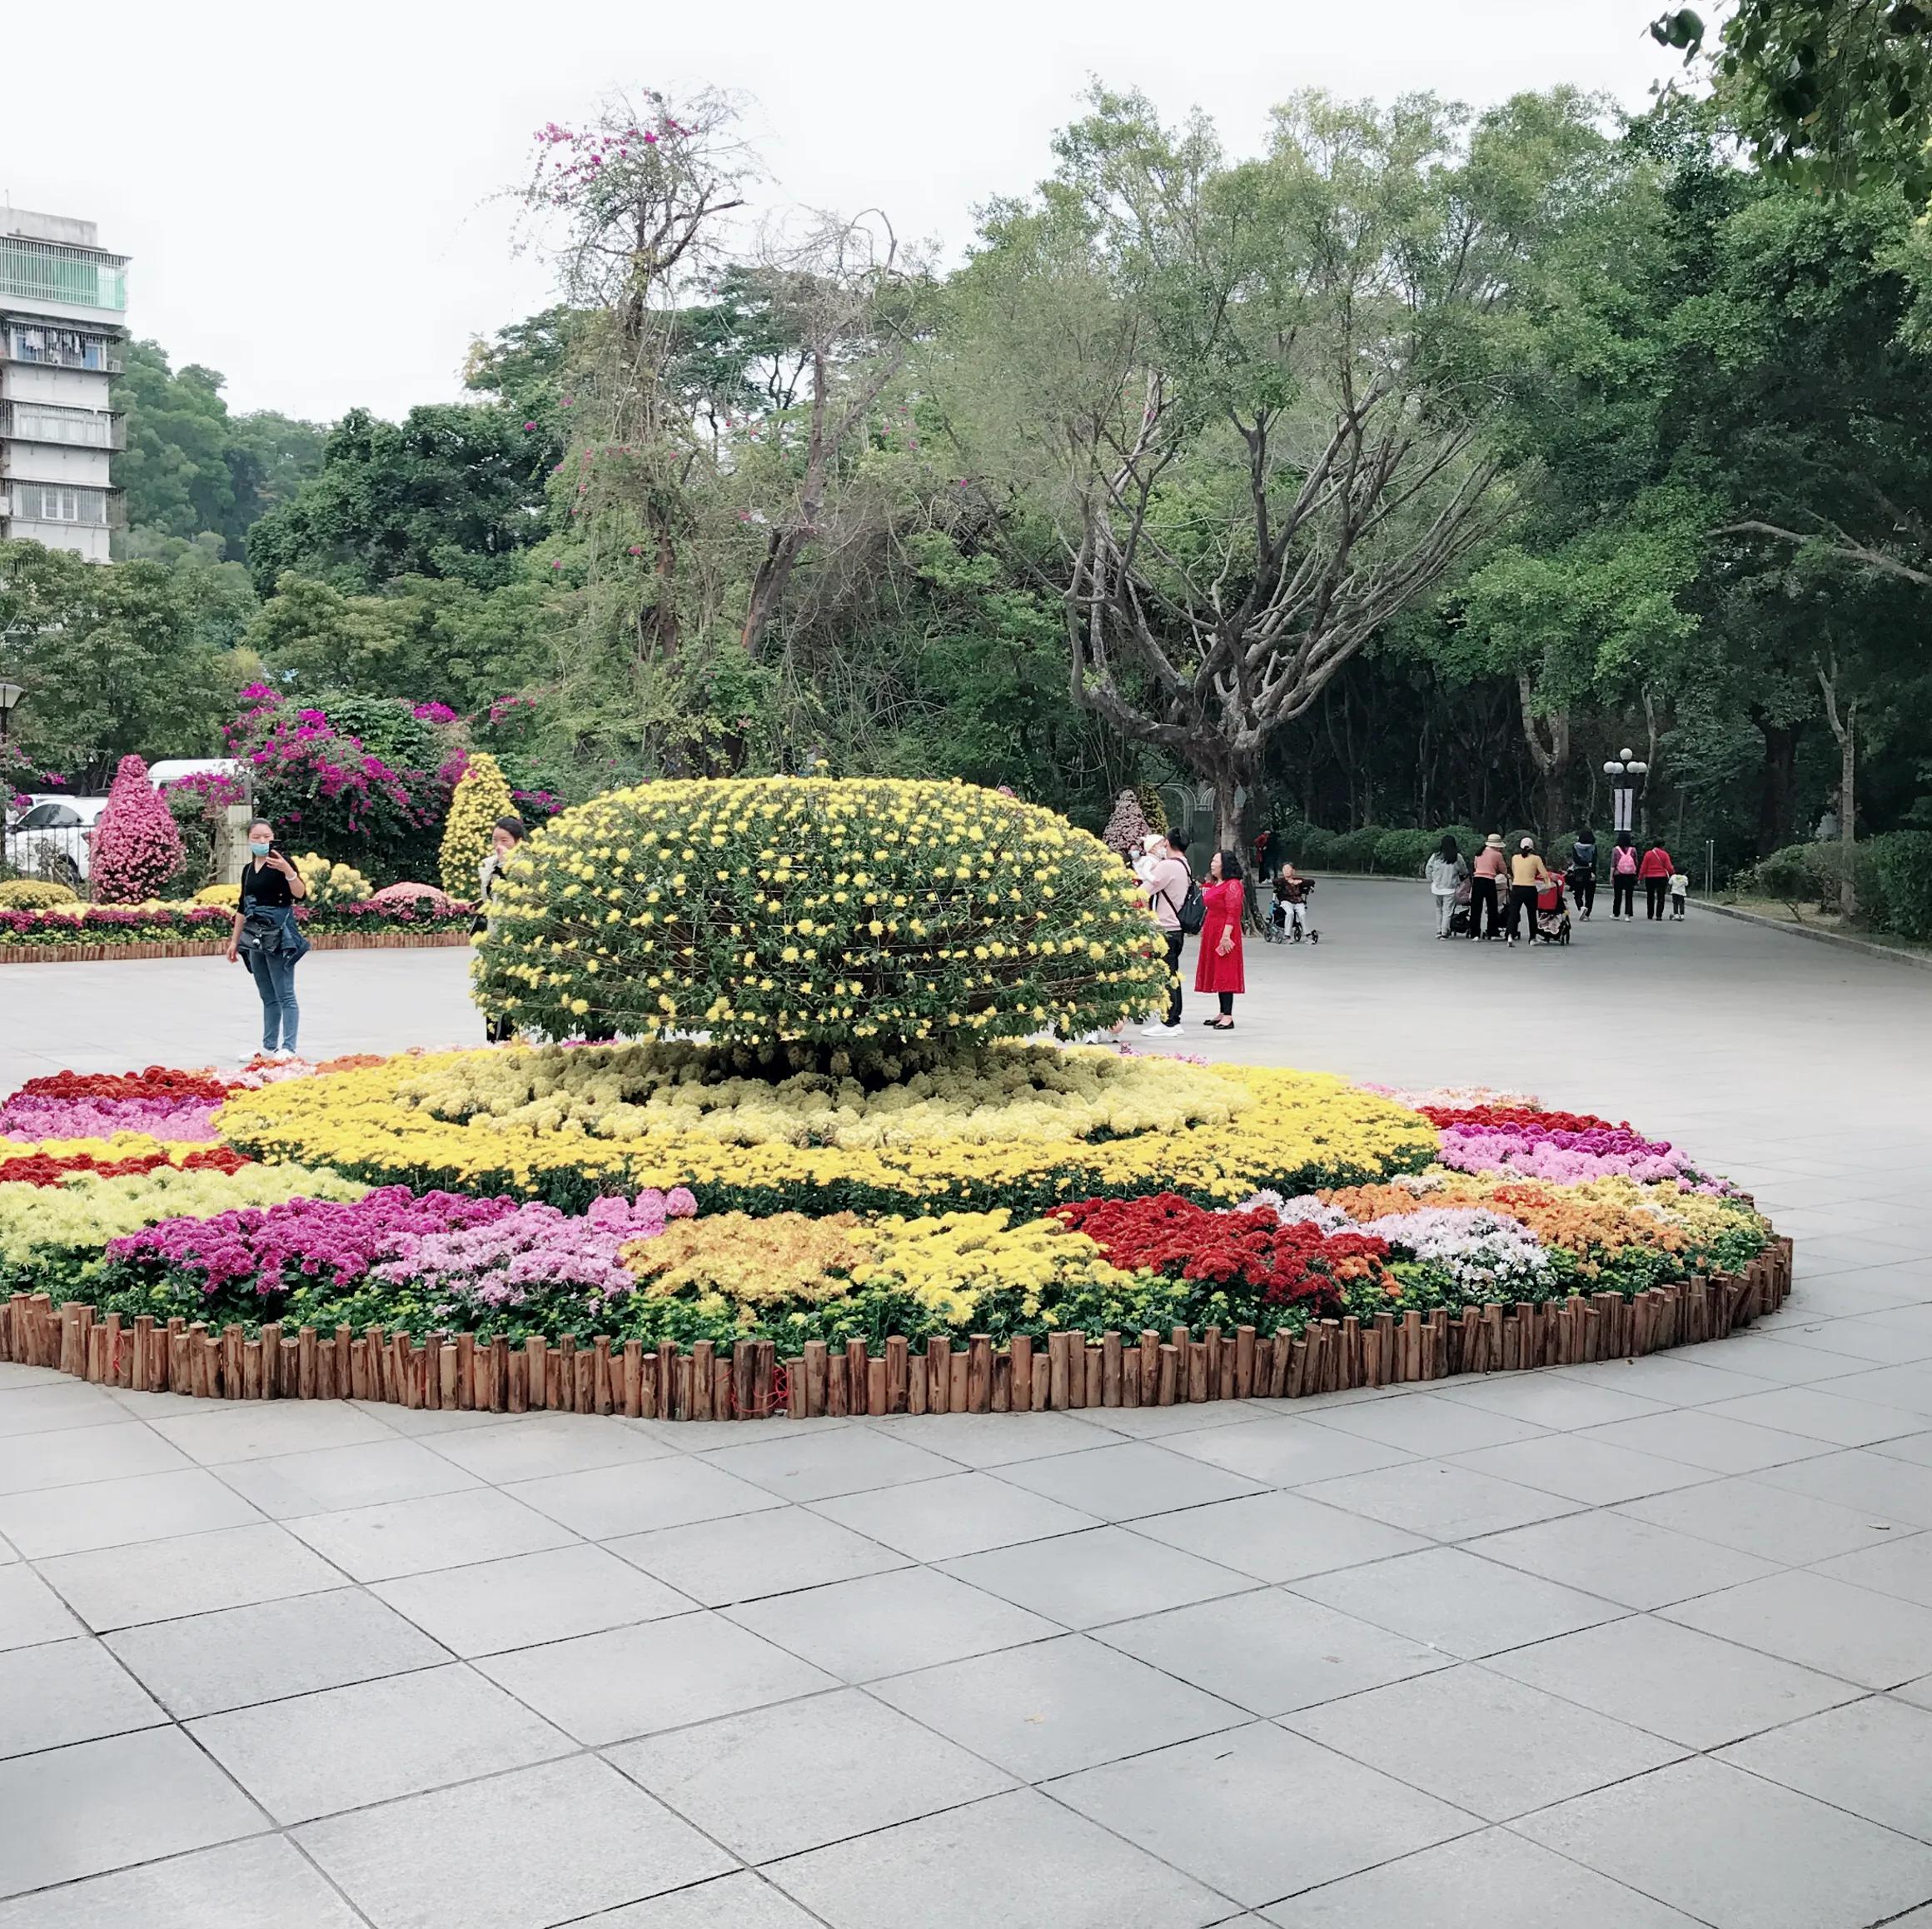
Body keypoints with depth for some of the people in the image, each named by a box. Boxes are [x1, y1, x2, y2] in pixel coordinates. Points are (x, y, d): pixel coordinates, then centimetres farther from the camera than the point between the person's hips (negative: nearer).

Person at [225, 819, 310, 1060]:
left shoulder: (281, 862, -6)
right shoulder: (248, 869, 14)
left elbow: (300, 895, -18)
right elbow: (243, 907, 19)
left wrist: (287, 870, -32)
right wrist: (234, 941, 19)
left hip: (279, 935, -7)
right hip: (256, 936, 7)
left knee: (285, 995, -8)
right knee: (267, 997, 11)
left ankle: (288, 1049, -10)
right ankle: (269, 1048, 16)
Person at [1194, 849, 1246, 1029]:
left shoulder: (1233, 885, -12)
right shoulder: (1213, 884, 17)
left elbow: (1233, 914, -19)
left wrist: (1226, 936, -24)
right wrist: (1204, 929, 17)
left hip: (1224, 934, -10)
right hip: (1211, 933, 10)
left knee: (1225, 973, -9)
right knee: (1216, 973, 11)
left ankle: (1228, 1017, -9)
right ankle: (1223, 1014, 17)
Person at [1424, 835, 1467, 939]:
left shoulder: (1435, 856, -3)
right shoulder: (1457, 857, -5)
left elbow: (1428, 870, 2)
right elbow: (1464, 871, 6)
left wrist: (1431, 881, 14)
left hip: (1437, 886, 2)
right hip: (1450, 887, -2)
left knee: (1438, 909, 15)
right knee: (1447, 910, 2)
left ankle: (1438, 931, 16)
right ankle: (1444, 932, -2)